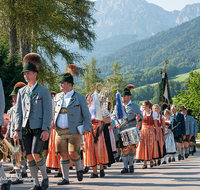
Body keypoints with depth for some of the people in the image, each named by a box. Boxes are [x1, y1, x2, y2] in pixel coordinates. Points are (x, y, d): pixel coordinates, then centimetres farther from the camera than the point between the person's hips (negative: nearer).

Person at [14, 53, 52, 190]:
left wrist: (45, 129, -14)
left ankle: (45, 177, 9)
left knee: (36, 154, -15)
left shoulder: (44, 91, -1)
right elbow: (19, 112, 12)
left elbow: (48, 111, -6)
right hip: (26, 128, 5)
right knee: (29, 157, 2)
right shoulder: (22, 91, 12)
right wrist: (17, 129, 4)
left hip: (39, 128, -5)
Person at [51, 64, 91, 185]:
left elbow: (86, 115, 0)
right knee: (63, 155, 2)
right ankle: (65, 178, 11)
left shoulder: (80, 98, 0)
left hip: (74, 131, -4)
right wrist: (53, 122, 6)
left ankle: (79, 169, 17)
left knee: (73, 153, -13)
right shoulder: (58, 97, 13)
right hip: (60, 131, 4)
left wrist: (87, 128, -11)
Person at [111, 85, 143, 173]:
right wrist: (116, 123, -3)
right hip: (122, 131, 2)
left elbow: (141, 116, 4)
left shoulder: (135, 106, 6)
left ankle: (131, 165, 10)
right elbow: (113, 116, 15)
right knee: (124, 148, 1)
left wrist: (138, 118, -20)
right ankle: (125, 167, 9)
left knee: (131, 146, -8)